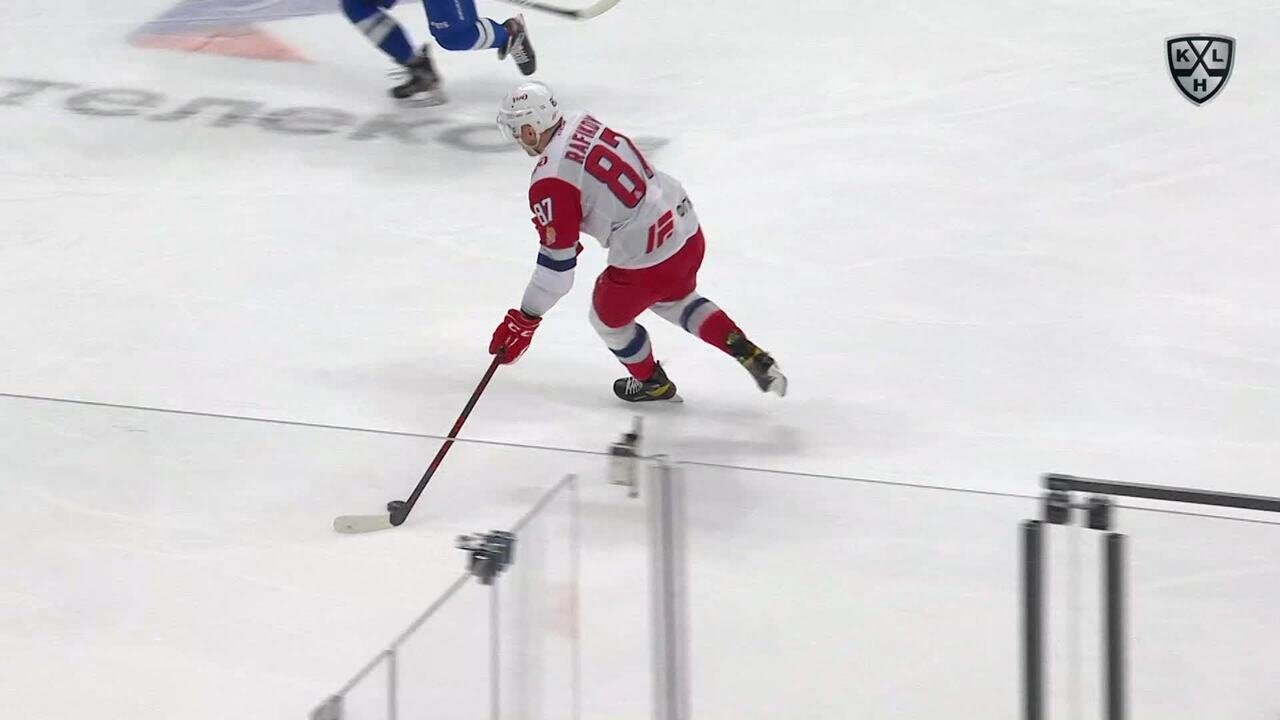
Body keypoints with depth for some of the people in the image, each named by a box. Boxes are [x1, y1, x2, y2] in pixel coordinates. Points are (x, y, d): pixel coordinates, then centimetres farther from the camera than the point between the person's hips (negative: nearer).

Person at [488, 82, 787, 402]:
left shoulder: (550, 183, -19)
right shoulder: (583, 123, 4)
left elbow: (558, 259, -16)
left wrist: (525, 319, -7)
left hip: (645, 257, -8)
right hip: (687, 229, 8)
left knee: (608, 317, 22)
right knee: (675, 300, 36)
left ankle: (653, 383, 43)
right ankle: (752, 356, 27)